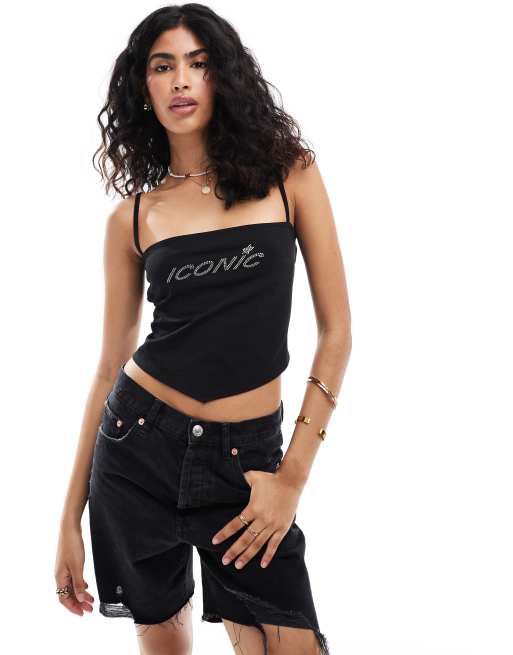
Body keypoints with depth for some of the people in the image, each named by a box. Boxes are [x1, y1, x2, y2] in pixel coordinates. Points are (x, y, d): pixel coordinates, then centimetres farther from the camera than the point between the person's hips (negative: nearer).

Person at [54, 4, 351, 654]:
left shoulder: (289, 172, 1)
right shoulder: (133, 217, 5)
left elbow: (336, 330, 0)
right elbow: (110, 364, 8)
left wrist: (293, 476, -7)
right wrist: (71, 521, 7)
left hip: (246, 459, -1)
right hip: (139, 448, 1)